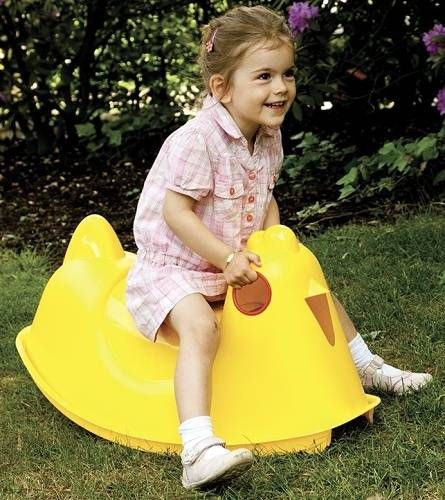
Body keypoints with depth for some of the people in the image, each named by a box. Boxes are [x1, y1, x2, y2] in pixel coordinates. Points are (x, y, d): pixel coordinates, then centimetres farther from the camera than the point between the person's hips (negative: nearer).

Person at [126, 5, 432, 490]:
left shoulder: (268, 138, 1)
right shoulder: (196, 140, -26)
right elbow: (174, 212, -26)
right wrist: (226, 259, -29)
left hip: (240, 262, 8)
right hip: (173, 266, -8)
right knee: (200, 326, -36)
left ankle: (367, 367, 36)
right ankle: (198, 450, -46)